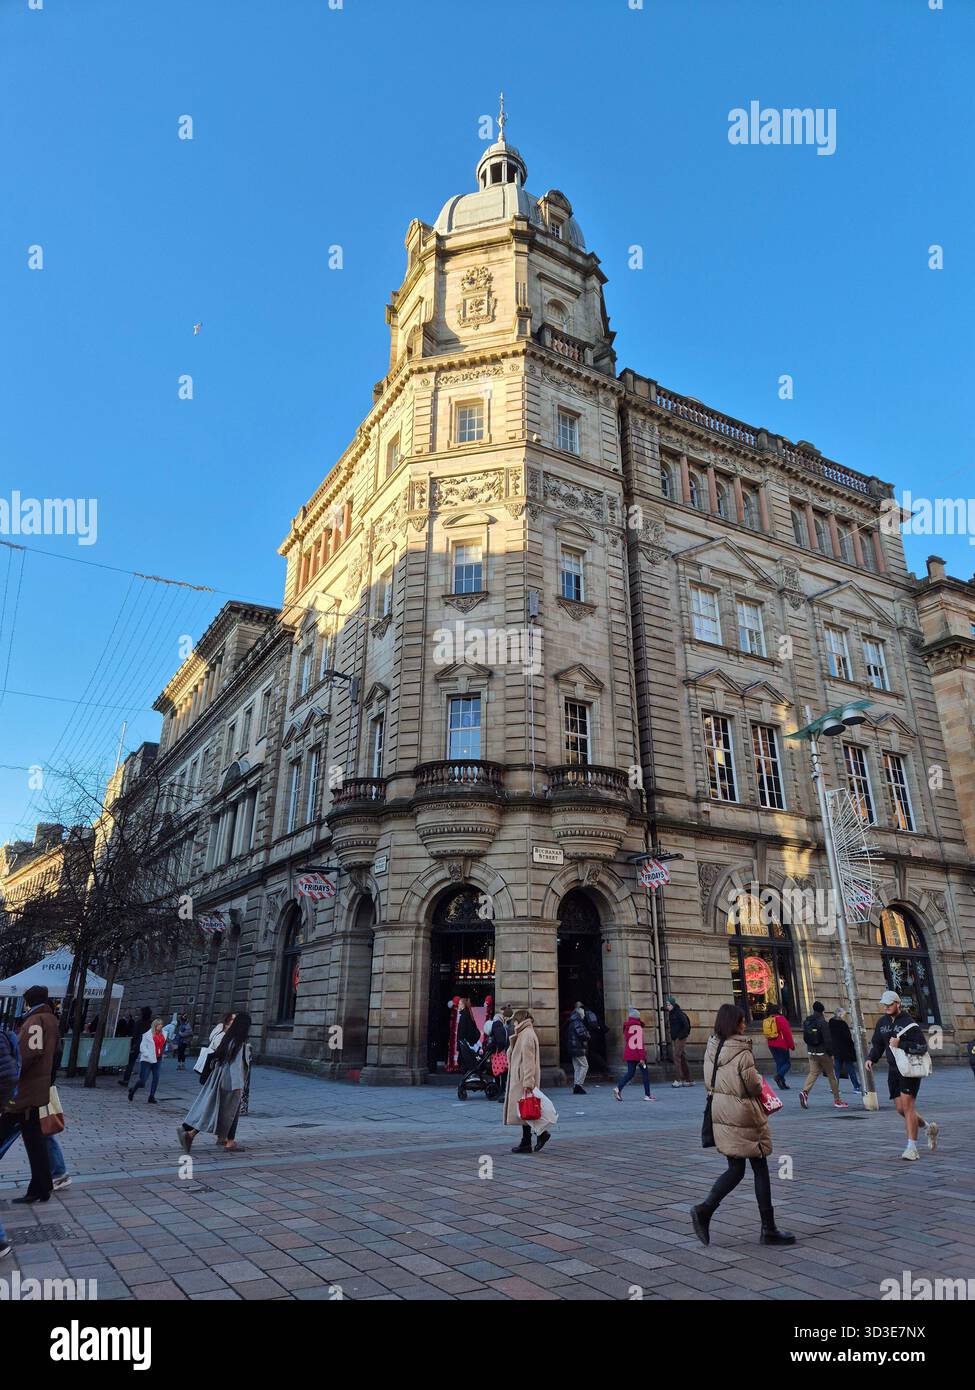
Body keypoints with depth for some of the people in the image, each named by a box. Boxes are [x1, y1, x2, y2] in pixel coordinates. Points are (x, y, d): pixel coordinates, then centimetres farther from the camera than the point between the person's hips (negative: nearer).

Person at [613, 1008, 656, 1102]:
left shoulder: (626, 1027, 9)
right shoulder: (638, 1027, -11)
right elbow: (640, 1043, -15)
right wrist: (642, 1057, -15)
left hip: (628, 1054, 6)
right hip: (638, 1055, -6)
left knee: (630, 1073, 11)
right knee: (645, 1072, 7)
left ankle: (618, 1088, -7)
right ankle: (647, 1095, 9)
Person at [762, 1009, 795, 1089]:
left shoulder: (766, 1021, 11)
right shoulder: (781, 1018, -10)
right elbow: (787, 1032, -13)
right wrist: (792, 1044, -5)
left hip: (771, 1045, 6)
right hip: (782, 1045, -6)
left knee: (779, 1063, 11)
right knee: (787, 1063, 3)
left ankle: (782, 1084, 10)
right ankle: (779, 1075, -18)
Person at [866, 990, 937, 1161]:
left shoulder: (910, 1023, -12)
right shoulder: (882, 1022, 8)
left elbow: (922, 1047, -15)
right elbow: (876, 1044, 16)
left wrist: (901, 1044, -24)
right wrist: (870, 1059, 1)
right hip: (893, 1069, 7)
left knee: (908, 1106, -11)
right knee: (901, 1109, 8)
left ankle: (912, 1148, -3)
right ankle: (929, 1127, 34)